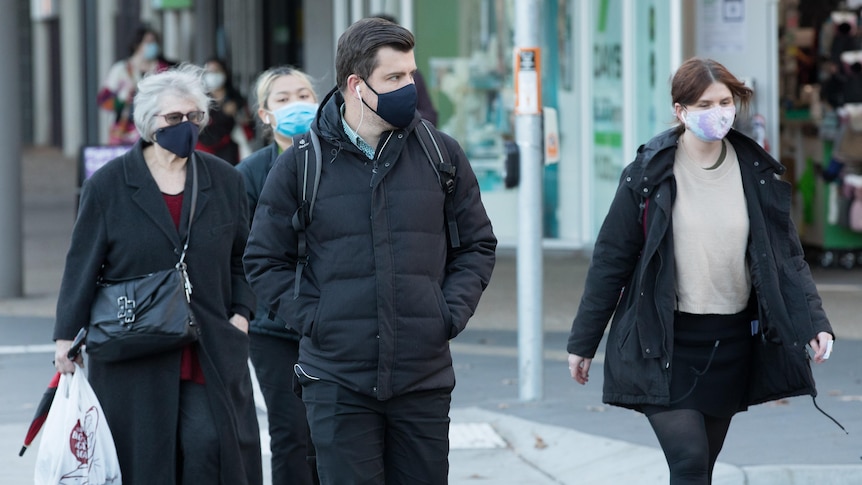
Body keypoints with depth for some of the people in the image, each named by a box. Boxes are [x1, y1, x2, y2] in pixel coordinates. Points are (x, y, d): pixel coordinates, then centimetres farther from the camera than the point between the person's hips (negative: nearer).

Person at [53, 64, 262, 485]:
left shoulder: (224, 181, 9)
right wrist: (67, 338, -4)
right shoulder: (108, 186, 1)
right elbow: (82, 265, 1)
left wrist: (241, 313, 2)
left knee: (210, 449, -7)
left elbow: (242, 258, 16)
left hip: (211, 353, 2)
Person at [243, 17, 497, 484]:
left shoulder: (441, 154, 5)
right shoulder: (300, 165, 0)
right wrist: (309, 319, -4)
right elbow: (264, 258, 8)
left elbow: (477, 244, 14)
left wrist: (451, 313, 0)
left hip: (424, 378, 2)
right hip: (337, 380, -2)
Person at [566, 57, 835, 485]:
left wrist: (815, 322, -7)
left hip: (731, 342, 4)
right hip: (663, 345, -4)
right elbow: (611, 261, -1)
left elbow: (787, 257, 6)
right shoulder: (648, 175, -6)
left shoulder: (757, 173, 3)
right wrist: (583, 342, 2)